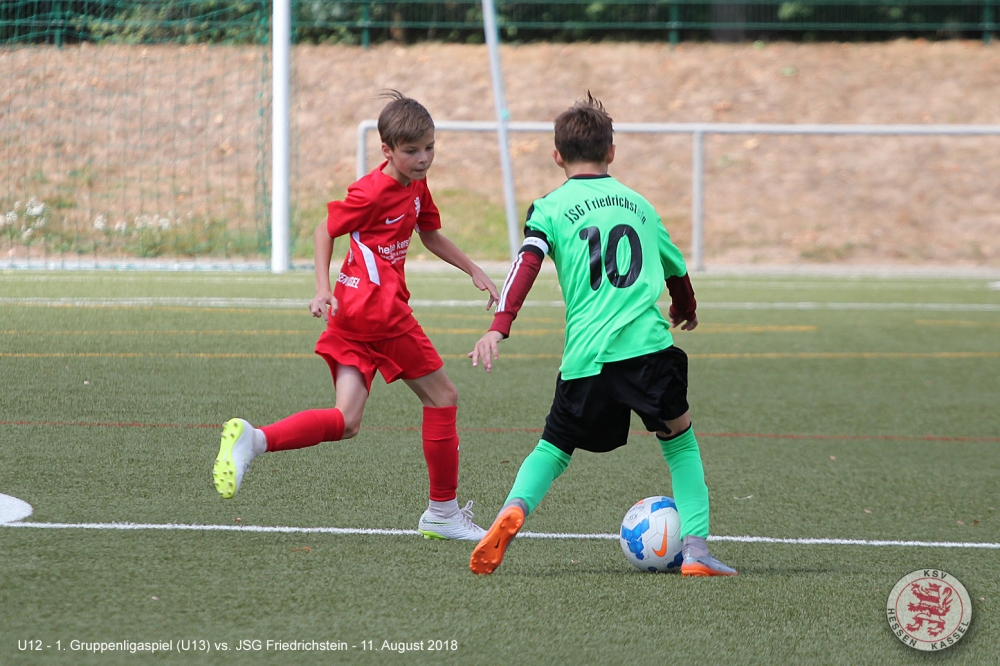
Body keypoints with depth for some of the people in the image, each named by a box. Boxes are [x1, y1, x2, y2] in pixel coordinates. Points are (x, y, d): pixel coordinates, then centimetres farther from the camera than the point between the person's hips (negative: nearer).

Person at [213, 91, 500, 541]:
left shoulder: (416, 185, 17)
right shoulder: (374, 191, -9)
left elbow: (431, 236, 31)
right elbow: (326, 230, -3)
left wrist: (473, 271, 26)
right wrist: (323, 288, -12)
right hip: (378, 305, -9)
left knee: (346, 422, -3)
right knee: (442, 396, 2)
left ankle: (252, 439, -19)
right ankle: (443, 512, 10)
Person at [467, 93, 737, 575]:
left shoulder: (550, 208, 9)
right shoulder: (638, 204, 19)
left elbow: (527, 264, -9)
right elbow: (676, 269, 32)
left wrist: (498, 329, -16)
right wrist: (686, 310, 52)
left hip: (587, 355, -1)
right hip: (649, 347, 1)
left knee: (554, 446, 15)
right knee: (680, 440, 17)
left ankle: (514, 509, -14)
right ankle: (695, 549, 3)